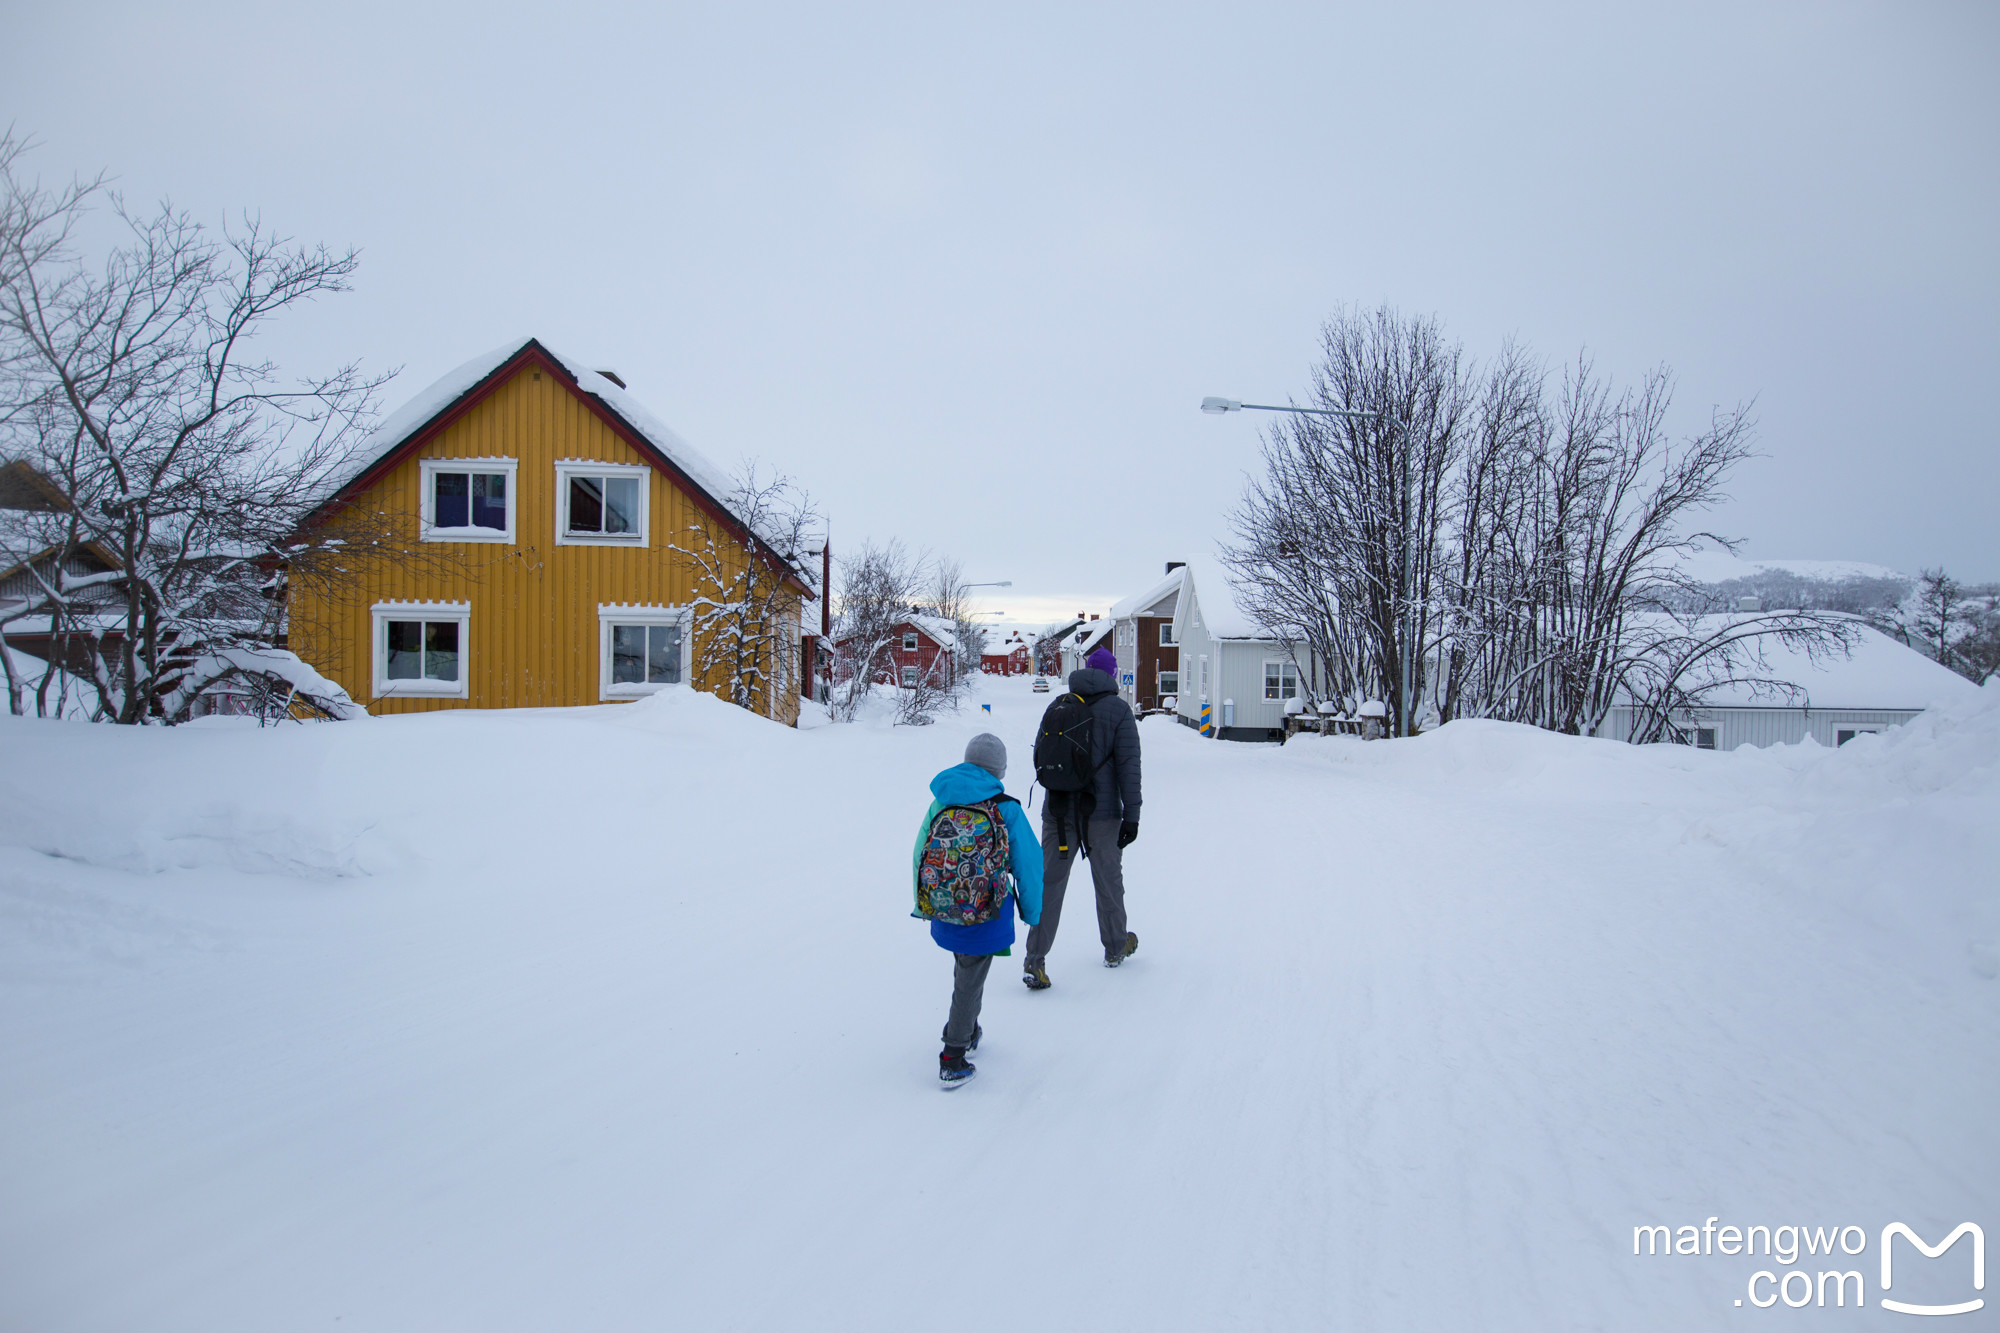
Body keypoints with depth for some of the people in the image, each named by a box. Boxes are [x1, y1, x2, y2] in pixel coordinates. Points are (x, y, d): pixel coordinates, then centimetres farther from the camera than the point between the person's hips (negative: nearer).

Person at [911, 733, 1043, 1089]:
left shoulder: (940, 804, -1)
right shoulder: (1006, 809, -10)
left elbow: (919, 857, 7)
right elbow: (1030, 864, -3)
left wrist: (924, 901, 22)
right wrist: (1032, 911, 11)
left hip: (942, 914, 4)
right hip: (985, 917, -4)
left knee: (964, 971, 26)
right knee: (970, 981, 8)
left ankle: (966, 1033, 40)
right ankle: (953, 1060, 12)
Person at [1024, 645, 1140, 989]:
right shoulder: (1118, 710, -4)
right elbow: (1128, 764, -9)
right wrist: (1132, 814, -8)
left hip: (1058, 809, 2)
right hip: (1102, 811, -2)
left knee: (1050, 882, 2)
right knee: (1108, 878, 15)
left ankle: (1035, 959, -6)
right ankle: (1116, 947, 32)